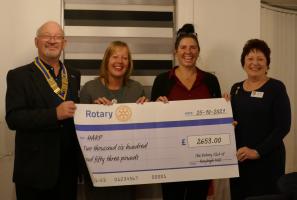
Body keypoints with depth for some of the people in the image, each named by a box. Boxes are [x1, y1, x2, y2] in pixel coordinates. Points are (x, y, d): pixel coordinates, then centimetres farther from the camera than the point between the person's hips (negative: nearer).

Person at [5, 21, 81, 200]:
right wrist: (55, 113, -23)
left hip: (68, 169, 4)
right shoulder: (19, 76, -5)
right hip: (35, 170, -4)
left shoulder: (74, 76, 10)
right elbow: (13, 118, -15)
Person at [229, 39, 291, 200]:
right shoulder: (236, 89, 9)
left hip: (267, 159, -5)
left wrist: (258, 151, -18)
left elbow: (283, 127, -12)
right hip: (238, 159, 5)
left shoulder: (276, 87, -6)